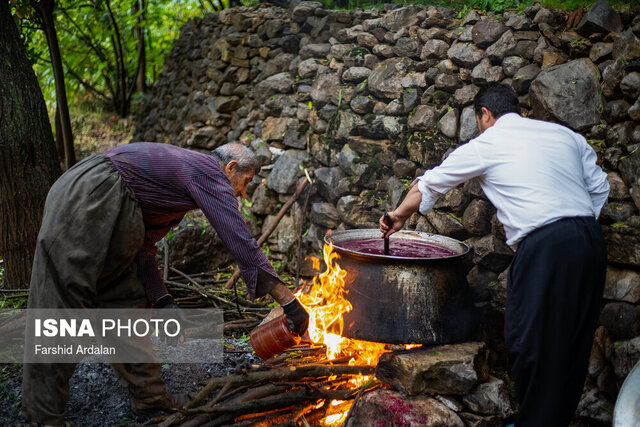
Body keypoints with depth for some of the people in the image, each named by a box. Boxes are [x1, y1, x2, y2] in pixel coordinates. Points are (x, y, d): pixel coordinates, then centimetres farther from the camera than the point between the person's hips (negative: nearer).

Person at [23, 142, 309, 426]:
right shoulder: (210, 172, -3)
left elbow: (142, 248, 20)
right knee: (61, 306, -8)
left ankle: (149, 395, 24)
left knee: (127, 302, 14)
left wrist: (162, 301, 9)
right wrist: (288, 301, -8)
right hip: (87, 202, -11)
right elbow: (242, 244, -11)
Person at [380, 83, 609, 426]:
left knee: (530, 340, 4)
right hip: (591, 241, 7)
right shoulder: (564, 134, 19)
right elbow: (599, 187, 18)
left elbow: (429, 185, 14)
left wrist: (399, 216, 28)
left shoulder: (485, 145, 6)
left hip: (544, 246, -7)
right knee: (573, 341, 16)